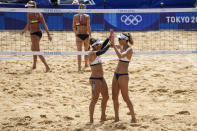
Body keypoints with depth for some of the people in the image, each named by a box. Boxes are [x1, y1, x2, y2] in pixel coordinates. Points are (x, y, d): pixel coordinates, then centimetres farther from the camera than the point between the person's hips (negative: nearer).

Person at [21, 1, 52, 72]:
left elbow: (28, 25, -19)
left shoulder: (30, 14, -11)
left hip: (34, 34, -8)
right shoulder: (39, 14, 7)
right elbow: (44, 25, 2)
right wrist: (48, 35, 1)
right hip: (39, 32, 8)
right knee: (33, 49, 27)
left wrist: (23, 32, -4)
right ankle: (34, 65, 38)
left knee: (38, 52, -8)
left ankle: (47, 67, -20)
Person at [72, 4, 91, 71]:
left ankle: (79, 66, -20)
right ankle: (86, 64, 38)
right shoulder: (87, 16, -7)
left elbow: (73, 27, 7)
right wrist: (90, 36, -12)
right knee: (86, 50, 22)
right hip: (86, 35, 0)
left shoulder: (75, 16, 0)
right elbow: (88, 26, -14)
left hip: (79, 35, 0)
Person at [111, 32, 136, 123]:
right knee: (114, 97, 10)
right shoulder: (121, 47, 9)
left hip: (123, 75, -9)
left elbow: (120, 56, -32)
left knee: (126, 98, -4)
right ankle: (116, 117, 19)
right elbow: (112, 44, 24)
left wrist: (115, 47, -23)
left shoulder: (129, 49, -15)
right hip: (116, 74, 9)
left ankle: (133, 118, 6)